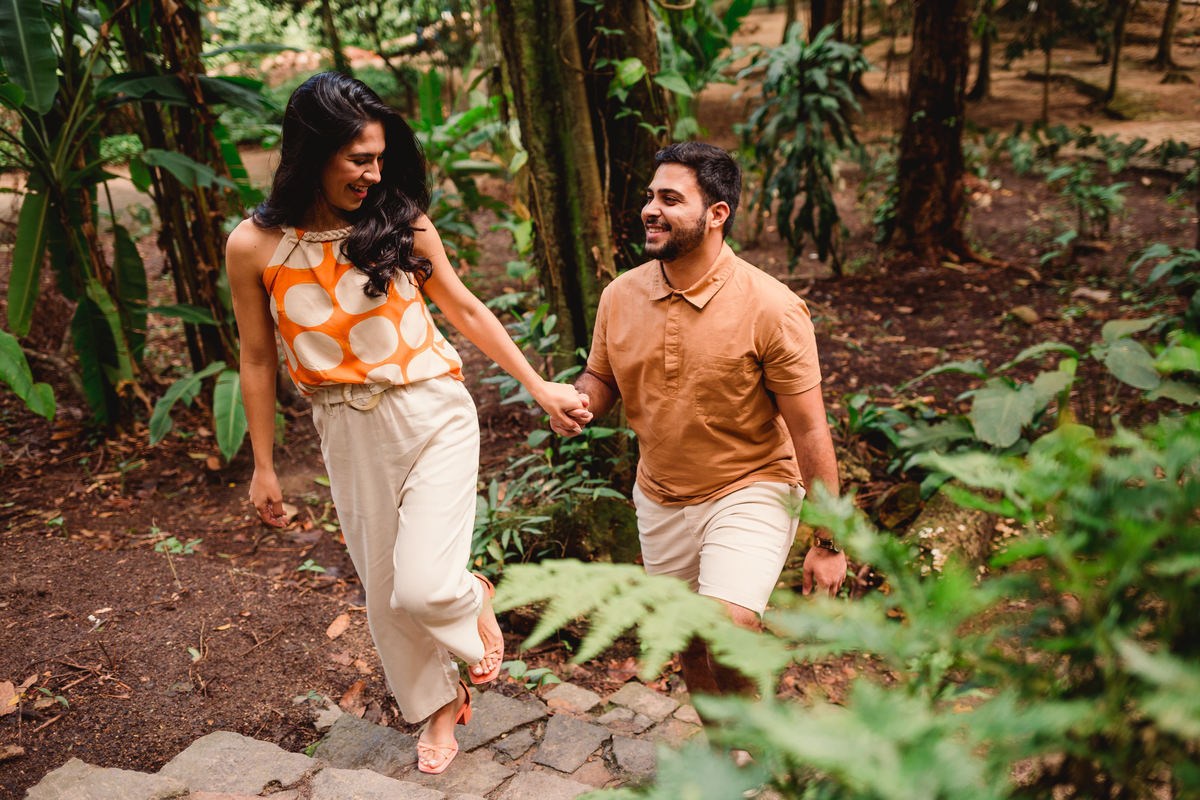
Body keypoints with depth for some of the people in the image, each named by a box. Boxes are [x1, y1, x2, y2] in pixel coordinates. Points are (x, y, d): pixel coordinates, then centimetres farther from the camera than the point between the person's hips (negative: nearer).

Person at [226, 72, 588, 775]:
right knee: (385, 591, 13)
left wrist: (539, 387, 4)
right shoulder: (253, 247, -6)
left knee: (424, 588, -12)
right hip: (349, 433, 2)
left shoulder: (402, 223, -8)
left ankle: (474, 600, 26)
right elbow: (259, 361, 3)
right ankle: (441, 704, 39)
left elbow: (467, 309, 4)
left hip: (432, 415, -2)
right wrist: (263, 466, 9)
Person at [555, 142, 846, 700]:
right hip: (660, 501, 5)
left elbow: (810, 432, -15)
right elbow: (601, 378, 11)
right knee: (689, 645, 17)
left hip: (750, 492, -5)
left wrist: (828, 543, -13)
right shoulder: (620, 296, -5)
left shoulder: (771, 308, -19)